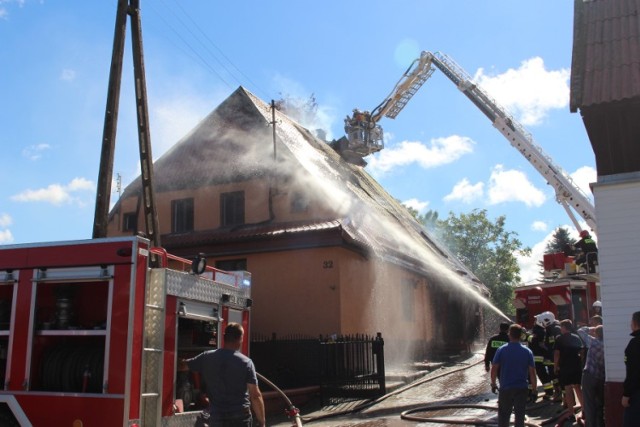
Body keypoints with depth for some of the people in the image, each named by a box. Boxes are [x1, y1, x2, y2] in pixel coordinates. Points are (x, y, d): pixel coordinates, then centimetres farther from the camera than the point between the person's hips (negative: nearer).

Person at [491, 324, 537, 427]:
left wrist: (493, 383, 8)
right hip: (522, 388, 1)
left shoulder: (501, 350, -6)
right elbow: (532, 372, -4)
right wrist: (534, 390, 2)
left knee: (503, 415, 12)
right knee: (520, 415, 8)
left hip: (505, 388, -1)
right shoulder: (527, 352, -3)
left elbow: (494, 368, -6)